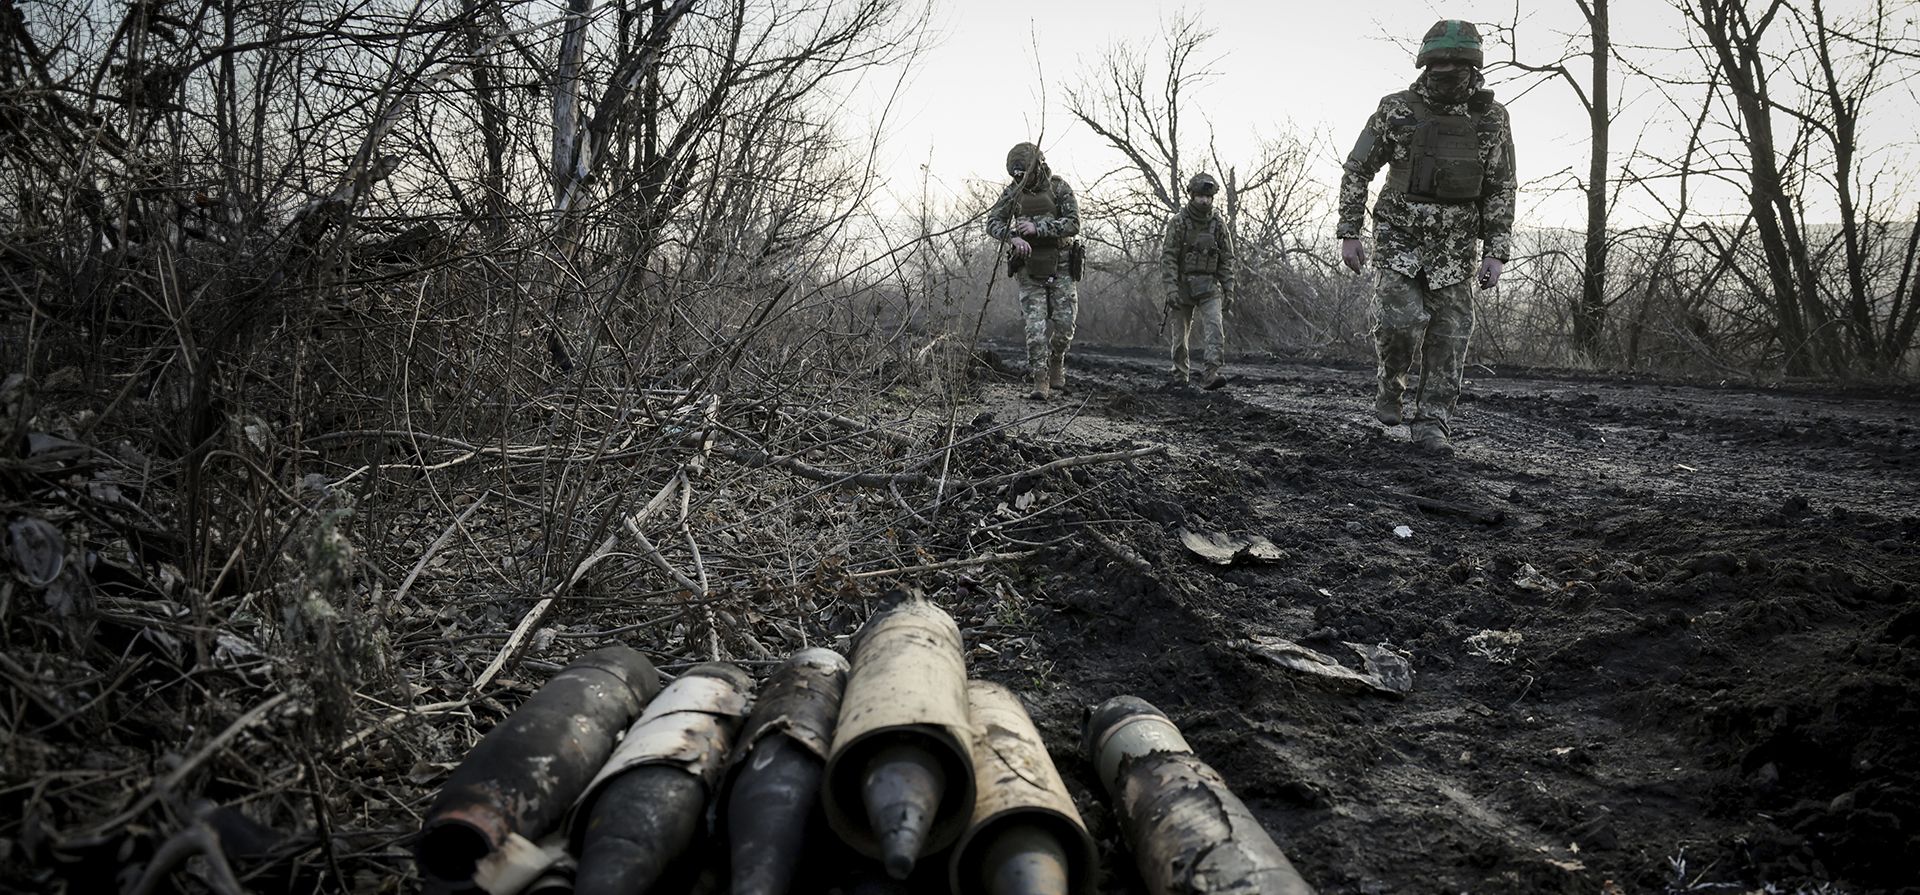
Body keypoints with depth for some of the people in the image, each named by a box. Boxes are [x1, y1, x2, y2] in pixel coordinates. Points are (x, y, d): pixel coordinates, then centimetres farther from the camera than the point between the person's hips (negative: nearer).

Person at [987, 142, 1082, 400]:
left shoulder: (1059, 188, -6)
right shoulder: (1012, 192, 2)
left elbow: (1073, 224, -14)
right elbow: (992, 223, -3)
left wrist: (1038, 227, -23)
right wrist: (1013, 237, -23)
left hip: (1060, 267, -1)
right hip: (1028, 267, 1)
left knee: (1064, 323, -2)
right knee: (1035, 326, -7)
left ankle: (1056, 362, 28)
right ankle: (1040, 382, -5)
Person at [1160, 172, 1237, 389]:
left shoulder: (1219, 224, 4)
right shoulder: (1177, 222, -5)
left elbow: (1227, 259, 8)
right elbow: (1167, 257, -10)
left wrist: (1229, 290, 3)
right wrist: (1171, 288, -19)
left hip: (1209, 287, 1)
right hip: (1183, 286, -1)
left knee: (1215, 327, -17)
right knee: (1180, 333, 7)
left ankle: (1210, 374, -25)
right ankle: (1179, 375, 23)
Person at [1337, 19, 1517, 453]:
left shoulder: (1492, 119, -1)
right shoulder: (1396, 111, -6)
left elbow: (1500, 191, 3)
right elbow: (1356, 170, 0)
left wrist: (1495, 253, -3)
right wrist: (1348, 234, -5)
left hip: (1455, 247, 2)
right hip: (1399, 238, -2)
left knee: (1449, 335, -2)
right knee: (1399, 320, -17)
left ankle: (1431, 423, 8)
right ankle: (1390, 385, 12)